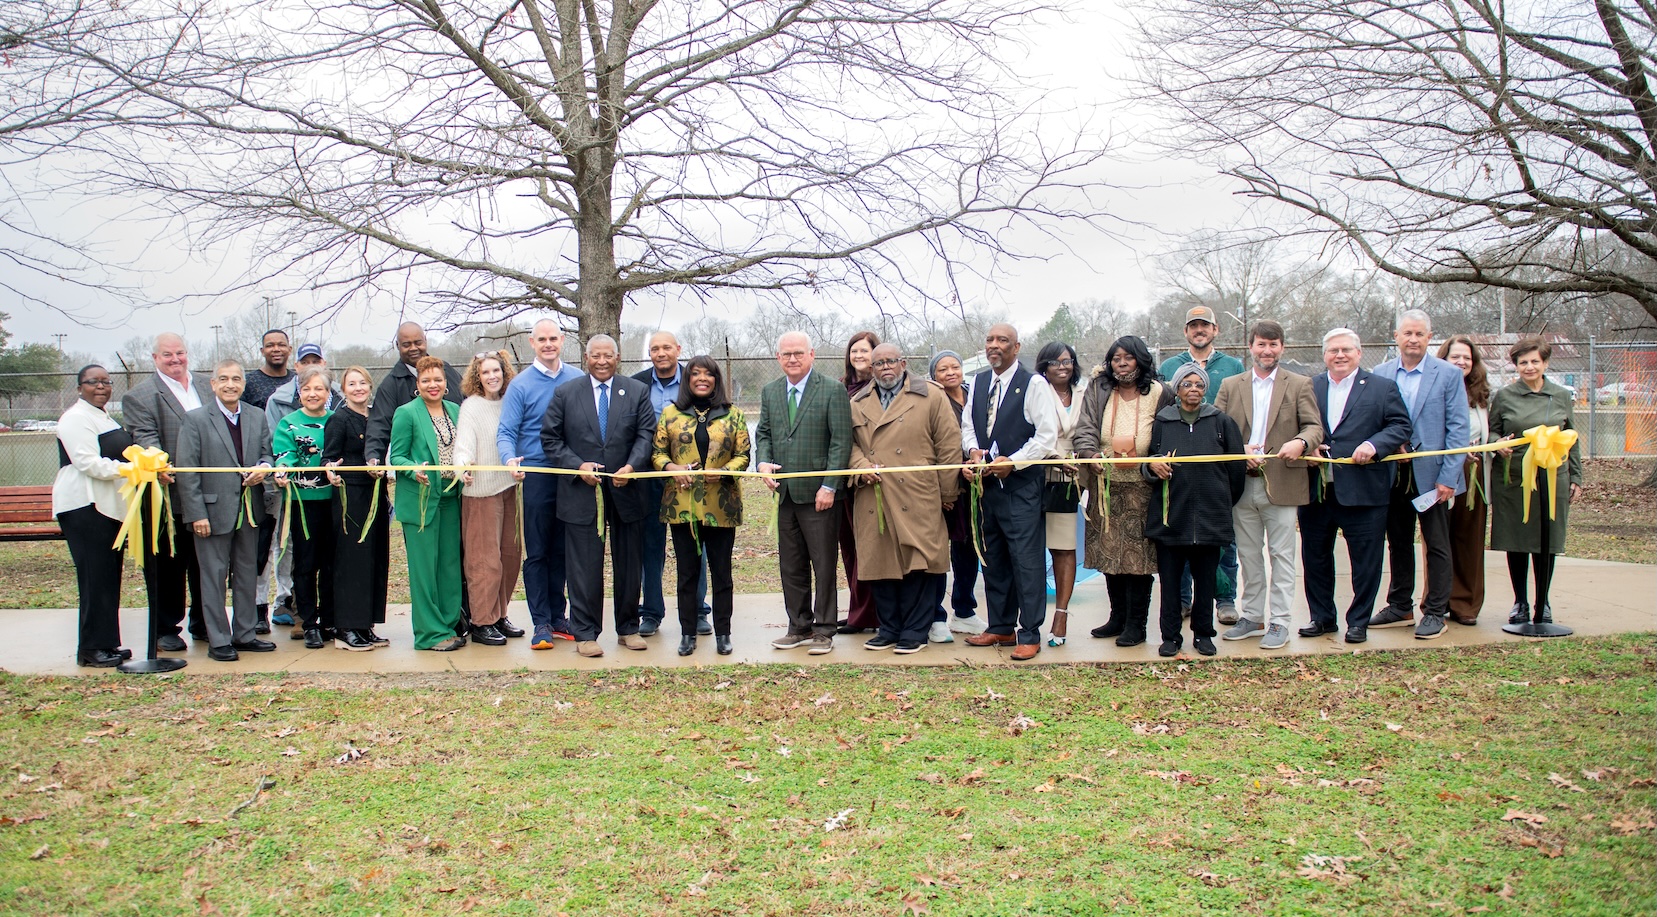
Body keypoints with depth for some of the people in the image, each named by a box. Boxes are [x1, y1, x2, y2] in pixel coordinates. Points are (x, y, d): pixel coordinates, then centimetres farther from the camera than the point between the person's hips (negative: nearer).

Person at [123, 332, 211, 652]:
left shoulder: (205, 389, 15)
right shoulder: (140, 396, -3)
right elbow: (145, 438, -16)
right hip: (170, 496, -5)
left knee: (206, 563, 13)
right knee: (167, 566, 3)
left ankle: (204, 625, 25)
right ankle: (165, 630, 14)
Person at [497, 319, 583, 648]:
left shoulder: (578, 380, 5)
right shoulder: (521, 384, -2)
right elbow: (506, 432, -6)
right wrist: (510, 459, -25)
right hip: (537, 476, -2)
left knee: (561, 550, 11)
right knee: (537, 552, 1)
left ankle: (557, 617, 20)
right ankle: (541, 623, 6)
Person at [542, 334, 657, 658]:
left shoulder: (637, 392, 7)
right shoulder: (565, 393, 5)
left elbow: (646, 433, 1)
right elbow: (550, 437, 3)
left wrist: (631, 466, -14)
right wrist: (577, 465, -10)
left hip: (626, 491, 2)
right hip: (582, 493, -1)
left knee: (629, 564, 9)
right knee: (585, 566, 0)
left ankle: (628, 628, 21)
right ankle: (585, 633, 8)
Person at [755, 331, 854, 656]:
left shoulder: (833, 391, -5)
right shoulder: (770, 391, 12)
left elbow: (842, 441, -9)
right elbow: (763, 433, 17)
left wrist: (829, 486, -14)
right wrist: (763, 461, -5)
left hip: (819, 494, -5)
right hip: (786, 493, 5)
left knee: (823, 565, 2)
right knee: (791, 566, 12)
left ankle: (823, 631, 12)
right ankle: (799, 627, 24)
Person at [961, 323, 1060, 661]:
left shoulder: (1034, 385, -7)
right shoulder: (977, 384, 11)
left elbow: (1047, 436, -10)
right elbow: (967, 425, 17)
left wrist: (1012, 462, -16)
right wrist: (973, 450, -4)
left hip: (1022, 485, -6)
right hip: (986, 483, 6)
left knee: (1027, 561, -5)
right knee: (993, 560, 12)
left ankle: (1029, 635, 2)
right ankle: (1001, 627, 23)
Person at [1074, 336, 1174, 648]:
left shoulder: (1158, 394, -2)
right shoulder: (1098, 391, 2)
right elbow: (1085, 429, -7)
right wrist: (1091, 454, -25)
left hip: (1141, 486, -3)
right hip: (1105, 484, 3)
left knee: (1138, 554, -4)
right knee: (1109, 552, 10)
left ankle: (1136, 623, 7)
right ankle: (1118, 616, 24)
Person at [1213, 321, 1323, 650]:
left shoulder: (1299, 385, 5)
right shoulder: (1230, 386, 10)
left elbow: (1315, 426, -3)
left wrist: (1301, 442, -25)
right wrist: (1239, 451, -12)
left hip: (1282, 484, -2)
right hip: (1243, 484, 3)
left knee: (1282, 556, 1)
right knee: (1248, 555, 11)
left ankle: (1280, 622, 7)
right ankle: (1251, 617, 22)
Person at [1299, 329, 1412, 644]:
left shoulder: (1382, 388, 3)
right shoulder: (1309, 387, 9)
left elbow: (1400, 426, -2)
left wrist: (1373, 445, -17)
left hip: (1363, 490, -3)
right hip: (1316, 490, 3)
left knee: (1365, 559, 3)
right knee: (1315, 556, 11)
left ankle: (1358, 621, 16)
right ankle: (1322, 617, 24)